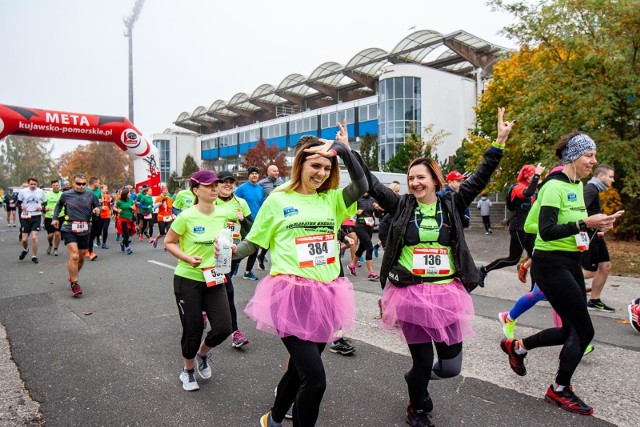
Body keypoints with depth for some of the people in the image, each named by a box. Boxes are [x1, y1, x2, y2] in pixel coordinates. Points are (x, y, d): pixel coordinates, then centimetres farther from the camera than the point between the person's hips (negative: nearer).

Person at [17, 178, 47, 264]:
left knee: (34, 237, -11)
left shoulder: (40, 192, 3)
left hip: (36, 217, -1)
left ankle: (34, 256, 5)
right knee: (24, 239, 4)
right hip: (25, 217, 1)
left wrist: (42, 207, -8)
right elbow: (18, 202, 9)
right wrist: (21, 206, -12)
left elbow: (45, 202, 13)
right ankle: (25, 250, 39)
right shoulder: (22, 191, 1)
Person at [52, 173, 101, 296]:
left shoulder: (90, 195, 1)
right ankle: (74, 284, -7)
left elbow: (98, 206, 11)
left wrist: (97, 209, -12)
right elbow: (59, 205, 19)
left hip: (85, 231, 3)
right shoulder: (66, 195, 1)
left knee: (81, 257, 14)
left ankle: (73, 276, 39)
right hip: (69, 230, -3)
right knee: (74, 256, -16)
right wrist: (55, 218, 16)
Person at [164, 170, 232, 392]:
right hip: (187, 279, -4)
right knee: (193, 330, 6)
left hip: (214, 278, 4)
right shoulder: (186, 217, -15)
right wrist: (187, 258, -20)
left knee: (223, 328, -4)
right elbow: (168, 243, -5)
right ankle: (188, 369, 38)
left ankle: (202, 354, 31)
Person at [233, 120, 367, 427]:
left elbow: (361, 186, -9)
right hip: (292, 296, -5)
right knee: (314, 379, -11)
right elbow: (254, 242, 4)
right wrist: (231, 251, -10)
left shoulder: (332, 199, 8)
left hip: (325, 296, 5)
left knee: (301, 368, 21)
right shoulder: (278, 200, 0)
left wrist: (343, 149, -13)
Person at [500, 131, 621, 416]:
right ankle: (559, 391, 18)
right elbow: (546, 231, -26)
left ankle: (517, 346, 32)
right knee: (584, 330, -2)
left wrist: (595, 224, 0)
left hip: (570, 263, 9)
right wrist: (585, 223, -32)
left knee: (572, 330, 14)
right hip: (551, 265, -9)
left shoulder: (577, 185, 11)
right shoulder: (554, 186, -17)